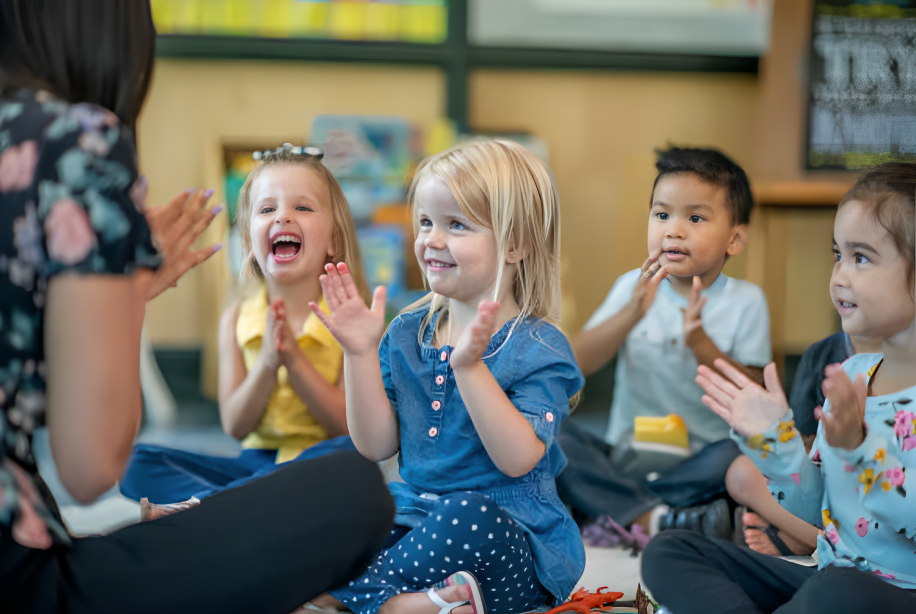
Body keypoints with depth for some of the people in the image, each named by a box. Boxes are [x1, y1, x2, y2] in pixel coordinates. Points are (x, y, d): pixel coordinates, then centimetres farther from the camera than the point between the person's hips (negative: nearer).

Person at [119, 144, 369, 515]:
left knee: (350, 452, -37)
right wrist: (267, 363, -17)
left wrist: (295, 359, -19)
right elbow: (235, 426, 0)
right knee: (138, 462, -10)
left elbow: (349, 427, -9)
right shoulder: (237, 320, 4)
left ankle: (191, 506, -31)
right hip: (255, 463, 3)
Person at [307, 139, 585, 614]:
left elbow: (518, 460, -20)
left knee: (468, 514, -38)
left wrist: (470, 366, -28)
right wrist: (361, 353, -6)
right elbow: (376, 446, 3)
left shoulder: (538, 348, -8)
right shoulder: (407, 333, 9)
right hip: (412, 516, 5)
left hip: (510, 542, -5)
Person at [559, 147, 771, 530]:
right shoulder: (634, 287, 6)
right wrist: (632, 313, -18)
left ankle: (615, 509, -23)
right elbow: (576, 365, -5)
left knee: (735, 456, -34)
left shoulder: (745, 301, 1)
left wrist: (701, 344, -20)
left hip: (699, 460, -2)